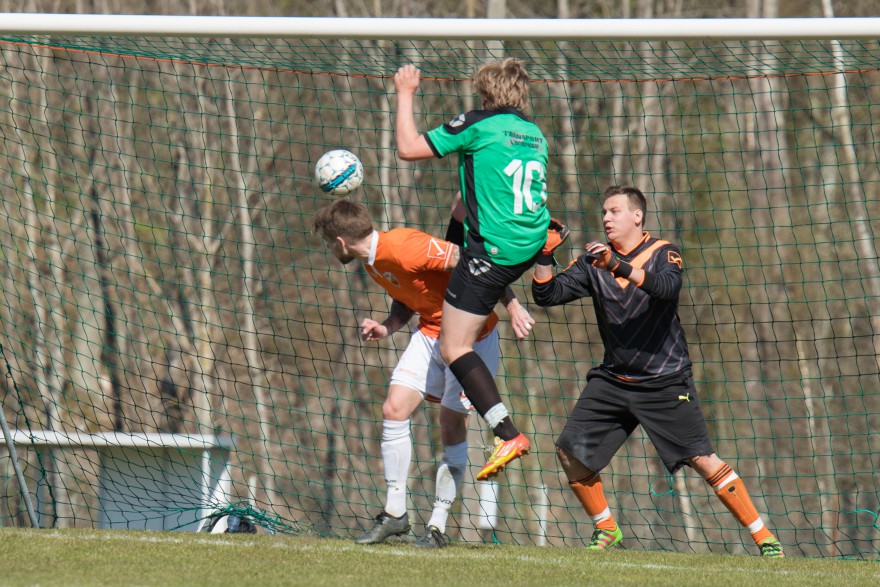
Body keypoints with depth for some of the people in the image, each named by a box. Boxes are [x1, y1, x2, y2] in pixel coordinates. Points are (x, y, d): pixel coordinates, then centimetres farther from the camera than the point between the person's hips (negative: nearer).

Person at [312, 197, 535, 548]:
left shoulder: (404, 247, -27)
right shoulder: (372, 263, 2)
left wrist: (512, 307, -28)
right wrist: (386, 328, -4)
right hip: (430, 332, 8)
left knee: (452, 425, -7)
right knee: (393, 410, -3)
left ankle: (438, 526, 1)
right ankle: (395, 514, 5)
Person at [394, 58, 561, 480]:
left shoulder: (477, 126, -11)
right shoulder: (535, 134, 10)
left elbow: (408, 148, -10)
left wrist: (405, 94, 3)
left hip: (492, 252, -8)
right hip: (532, 244, 8)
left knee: (453, 349, -5)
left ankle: (508, 435, -19)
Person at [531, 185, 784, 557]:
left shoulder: (663, 254, -6)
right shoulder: (595, 261, 6)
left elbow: (667, 287, -29)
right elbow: (547, 295, 1)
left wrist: (619, 266, -40)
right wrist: (543, 258, -15)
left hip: (665, 383, -5)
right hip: (613, 380, 5)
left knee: (704, 461, -12)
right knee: (570, 452, -2)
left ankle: (764, 538, -7)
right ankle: (606, 530, 16)